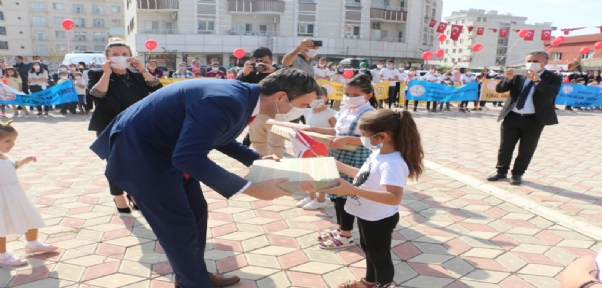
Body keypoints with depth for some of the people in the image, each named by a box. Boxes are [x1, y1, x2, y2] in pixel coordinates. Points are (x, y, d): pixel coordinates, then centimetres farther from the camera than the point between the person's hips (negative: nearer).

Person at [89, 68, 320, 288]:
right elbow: (188, 158, -37)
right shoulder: (227, 101, -33)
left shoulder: (243, 97, -2)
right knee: (180, 228, 0)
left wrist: (256, 159, 6)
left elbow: (219, 137, 15)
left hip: (171, 148, 9)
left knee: (196, 213, 17)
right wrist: (251, 189, -35)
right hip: (140, 151, -9)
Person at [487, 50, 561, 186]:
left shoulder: (553, 78, -1)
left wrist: (537, 81, -33)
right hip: (512, 117, 2)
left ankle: (517, 174, 21)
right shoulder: (519, 75, 5)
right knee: (505, 147, 8)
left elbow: (551, 93, -20)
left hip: (534, 120, -2)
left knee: (526, 150, 6)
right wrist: (508, 79, -21)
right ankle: (502, 172, 23)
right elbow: (499, 89, -1)